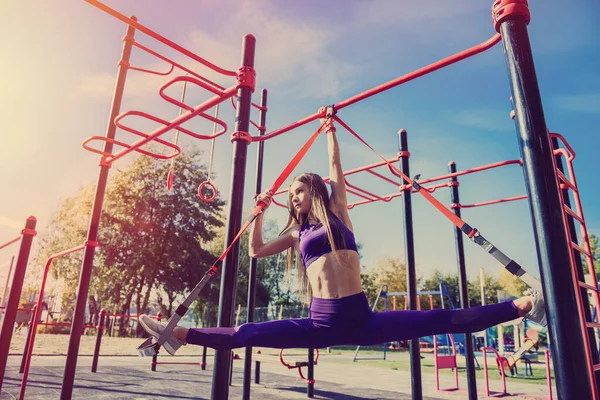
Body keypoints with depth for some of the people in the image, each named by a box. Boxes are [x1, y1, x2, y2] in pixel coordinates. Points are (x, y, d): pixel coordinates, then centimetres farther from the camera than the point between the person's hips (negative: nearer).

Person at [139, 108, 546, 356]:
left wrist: (331, 133, 9)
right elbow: (256, 250, 20)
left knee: (440, 320, -8)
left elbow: (337, 172, 4)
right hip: (322, 322, 3)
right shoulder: (297, 233, 15)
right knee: (246, 333, -2)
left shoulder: (337, 215, 6)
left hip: (359, 317, -2)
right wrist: (260, 211, 16)